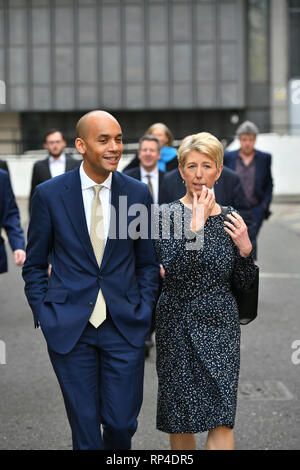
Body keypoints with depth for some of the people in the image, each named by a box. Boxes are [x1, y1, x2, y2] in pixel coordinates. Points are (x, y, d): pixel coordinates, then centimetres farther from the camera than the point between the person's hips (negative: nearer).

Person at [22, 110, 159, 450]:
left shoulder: (138, 193, 2)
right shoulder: (49, 194, -2)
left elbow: (147, 262, 10)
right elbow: (34, 266, 5)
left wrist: (143, 313, 0)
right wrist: (45, 317, -3)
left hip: (125, 326, 1)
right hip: (70, 328, -1)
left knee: (122, 422, 3)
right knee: (85, 429, 6)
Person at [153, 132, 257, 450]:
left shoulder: (230, 219, 5)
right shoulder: (167, 215, -4)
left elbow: (243, 282, 9)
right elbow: (173, 270, -18)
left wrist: (244, 248, -8)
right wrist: (195, 227, -22)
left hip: (221, 324, 2)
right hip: (178, 324, -1)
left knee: (222, 418, -7)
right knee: (180, 418, 9)